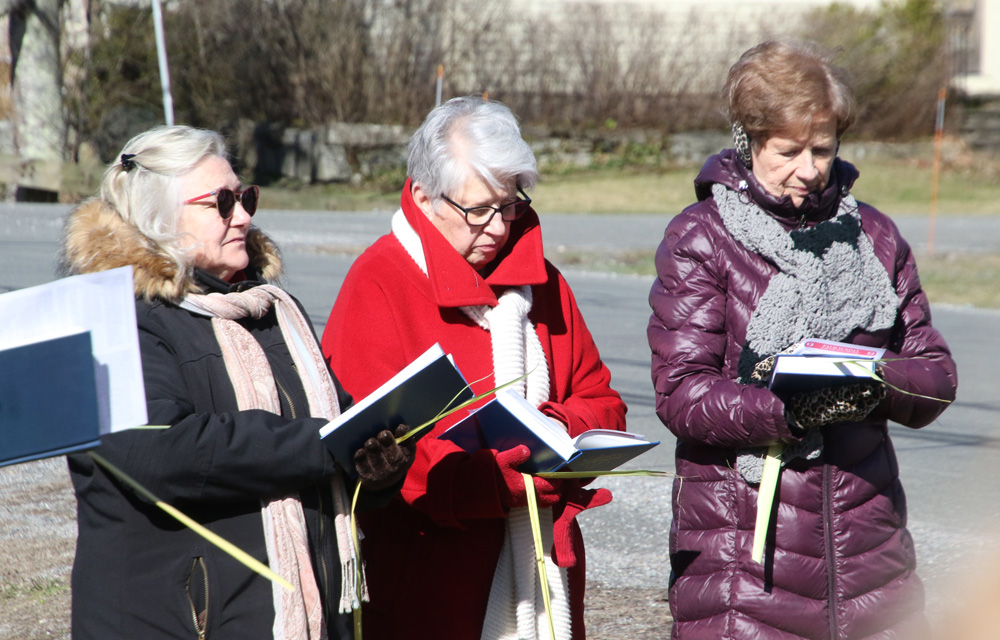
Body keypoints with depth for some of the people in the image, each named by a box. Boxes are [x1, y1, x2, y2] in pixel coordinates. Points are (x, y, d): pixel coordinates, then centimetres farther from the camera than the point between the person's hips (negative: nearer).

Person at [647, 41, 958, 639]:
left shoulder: (874, 236, 13)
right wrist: (790, 411, -24)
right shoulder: (699, 239, 1)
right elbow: (682, 394, -8)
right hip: (741, 540, -4)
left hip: (866, 536, 4)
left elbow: (935, 375, 8)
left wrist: (874, 384, -14)